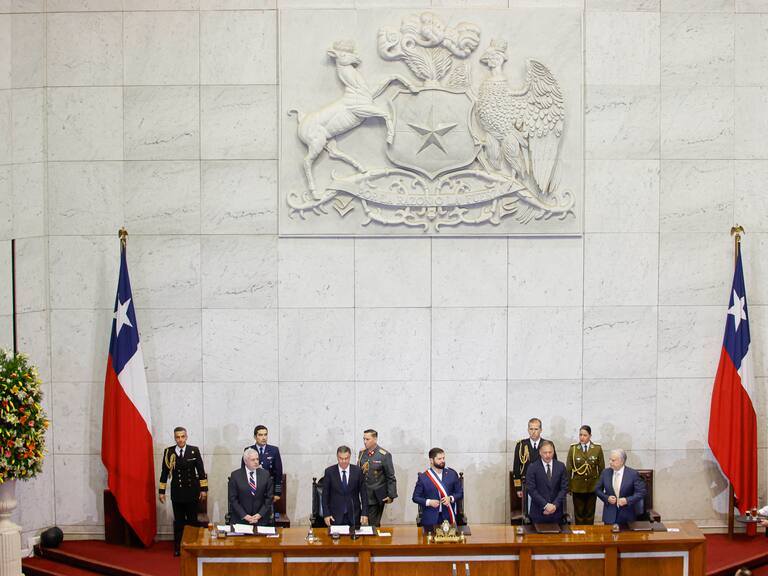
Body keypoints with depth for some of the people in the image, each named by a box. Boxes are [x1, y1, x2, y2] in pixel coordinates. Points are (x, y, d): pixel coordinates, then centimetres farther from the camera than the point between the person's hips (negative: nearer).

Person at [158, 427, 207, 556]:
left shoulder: (194, 450, -3)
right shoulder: (168, 452, -2)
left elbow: (201, 471, 0)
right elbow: (164, 472, 3)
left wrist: (203, 489, -2)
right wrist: (161, 491, 3)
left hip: (192, 491, 0)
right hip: (176, 491, 0)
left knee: (192, 520, 5)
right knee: (178, 521, 6)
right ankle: (178, 548, 14)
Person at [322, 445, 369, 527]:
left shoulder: (357, 471, 1)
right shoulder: (329, 472, -1)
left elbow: (363, 493, 3)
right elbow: (325, 495, 1)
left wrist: (364, 513, -3)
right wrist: (326, 514, -5)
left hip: (354, 516, 1)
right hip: (335, 516, -1)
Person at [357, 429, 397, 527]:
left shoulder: (384, 455, -9)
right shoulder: (362, 453, 6)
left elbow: (391, 477, -6)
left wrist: (391, 495, -8)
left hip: (377, 496, -4)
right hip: (364, 495, 4)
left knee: (374, 524, -5)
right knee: (366, 522, 4)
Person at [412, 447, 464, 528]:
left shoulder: (452, 474, 8)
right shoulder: (423, 477, 1)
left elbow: (460, 493, 13)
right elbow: (415, 497, 4)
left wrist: (451, 498, -8)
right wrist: (428, 502, -13)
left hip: (448, 518, 1)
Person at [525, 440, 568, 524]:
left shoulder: (561, 466, 5)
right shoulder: (533, 468, -3)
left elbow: (564, 488, 3)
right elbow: (531, 489, -8)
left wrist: (555, 505, -10)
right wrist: (545, 505, -15)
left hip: (556, 510, 2)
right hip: (538, 511, -2)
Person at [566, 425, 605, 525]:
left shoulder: (597, 448, -1)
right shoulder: (573, 448, -2)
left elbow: (601, 468, 4)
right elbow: (568, 469, 0)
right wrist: (568, 487, -1)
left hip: (592, 486, 1)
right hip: (577, 486, -1)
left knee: (590, 513, 9)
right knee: (579, 513, 4)